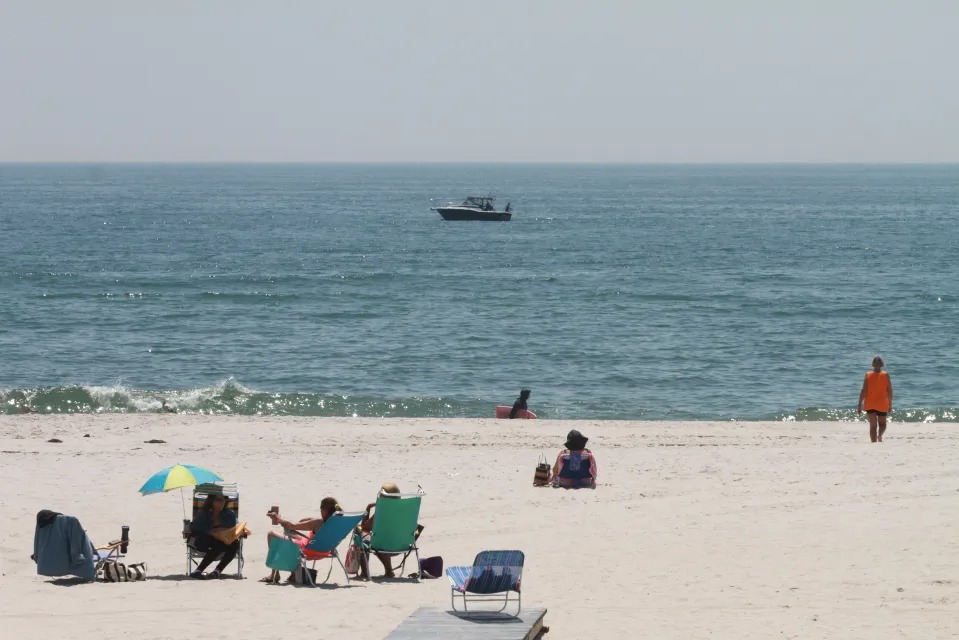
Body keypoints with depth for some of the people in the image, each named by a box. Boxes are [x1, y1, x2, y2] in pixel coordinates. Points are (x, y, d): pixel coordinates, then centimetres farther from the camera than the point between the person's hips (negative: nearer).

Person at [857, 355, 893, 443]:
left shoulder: (868, 375, -5)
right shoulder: (885, 375, -5)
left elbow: (863, 390, -7)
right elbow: (889, 391, -3)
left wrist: (859, 404, -3)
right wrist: (890, 404, 9)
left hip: (870, 405, 0)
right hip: (882, 404, 0)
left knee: (873, 425, 9)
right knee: (882, 423, 12)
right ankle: (880, 435, -19)